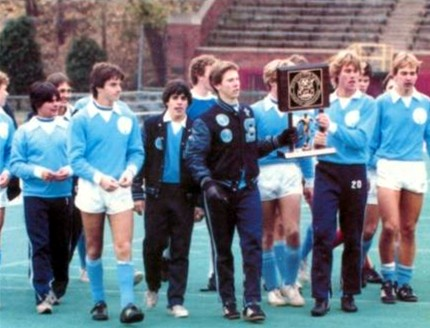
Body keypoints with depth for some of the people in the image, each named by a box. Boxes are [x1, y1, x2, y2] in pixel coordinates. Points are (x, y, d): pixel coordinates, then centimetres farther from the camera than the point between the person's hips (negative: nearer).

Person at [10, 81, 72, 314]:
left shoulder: (68, 129, 4)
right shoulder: (25, 131, 0)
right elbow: (16, 164, -2)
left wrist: (69, 169, -15)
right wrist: (37, 171, -17)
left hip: (63, 195, 2)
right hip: (35, 196, -2)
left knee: (60, 244, 12)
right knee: (40, 246, -7)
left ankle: (58, 289, 29)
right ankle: (43, 295, -8)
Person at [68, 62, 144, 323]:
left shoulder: (128, 117, 3)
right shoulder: (81, 119, -4)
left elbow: (137, 151, 7)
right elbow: (76, 158, -7)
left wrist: (130, 171, -13)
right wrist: (99, 177, -20)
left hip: (120, 190, 1)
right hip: (91, 191, -1)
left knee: (124, 248, -11)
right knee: (94, 250, 10)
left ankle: (128, 304, -15)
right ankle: (99, 302, 22)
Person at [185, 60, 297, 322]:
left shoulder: (248, 114, 11)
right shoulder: (207, 120, -7)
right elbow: (194, 155, -14)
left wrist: (279, 140, 9)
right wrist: (207, 183, -26)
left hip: (248, 190, 3)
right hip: (220, 192, -3)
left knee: (253, 246, -7)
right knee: (223, 250, 6)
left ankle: (253, 302, -7)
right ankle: (228, 302, 16)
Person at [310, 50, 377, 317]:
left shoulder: (367, 104, -1)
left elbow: (361, 139, -14)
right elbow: (313, 138, 15)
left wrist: (333, 127, -21)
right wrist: (315, 142, -7)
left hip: (355, 174, -1)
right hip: (326, 172, 1)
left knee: (353, 237, 7)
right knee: (322, 234, -7)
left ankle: (350, 294, 18)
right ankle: (321, 296, -5)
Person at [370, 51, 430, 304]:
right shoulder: (382, 103, 0)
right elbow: (373, 140, 5)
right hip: (389, 167, -2)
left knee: (409, 229, 7)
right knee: (390, 227, -9)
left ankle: (404, 282, 16)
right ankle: (388, 281, 7)